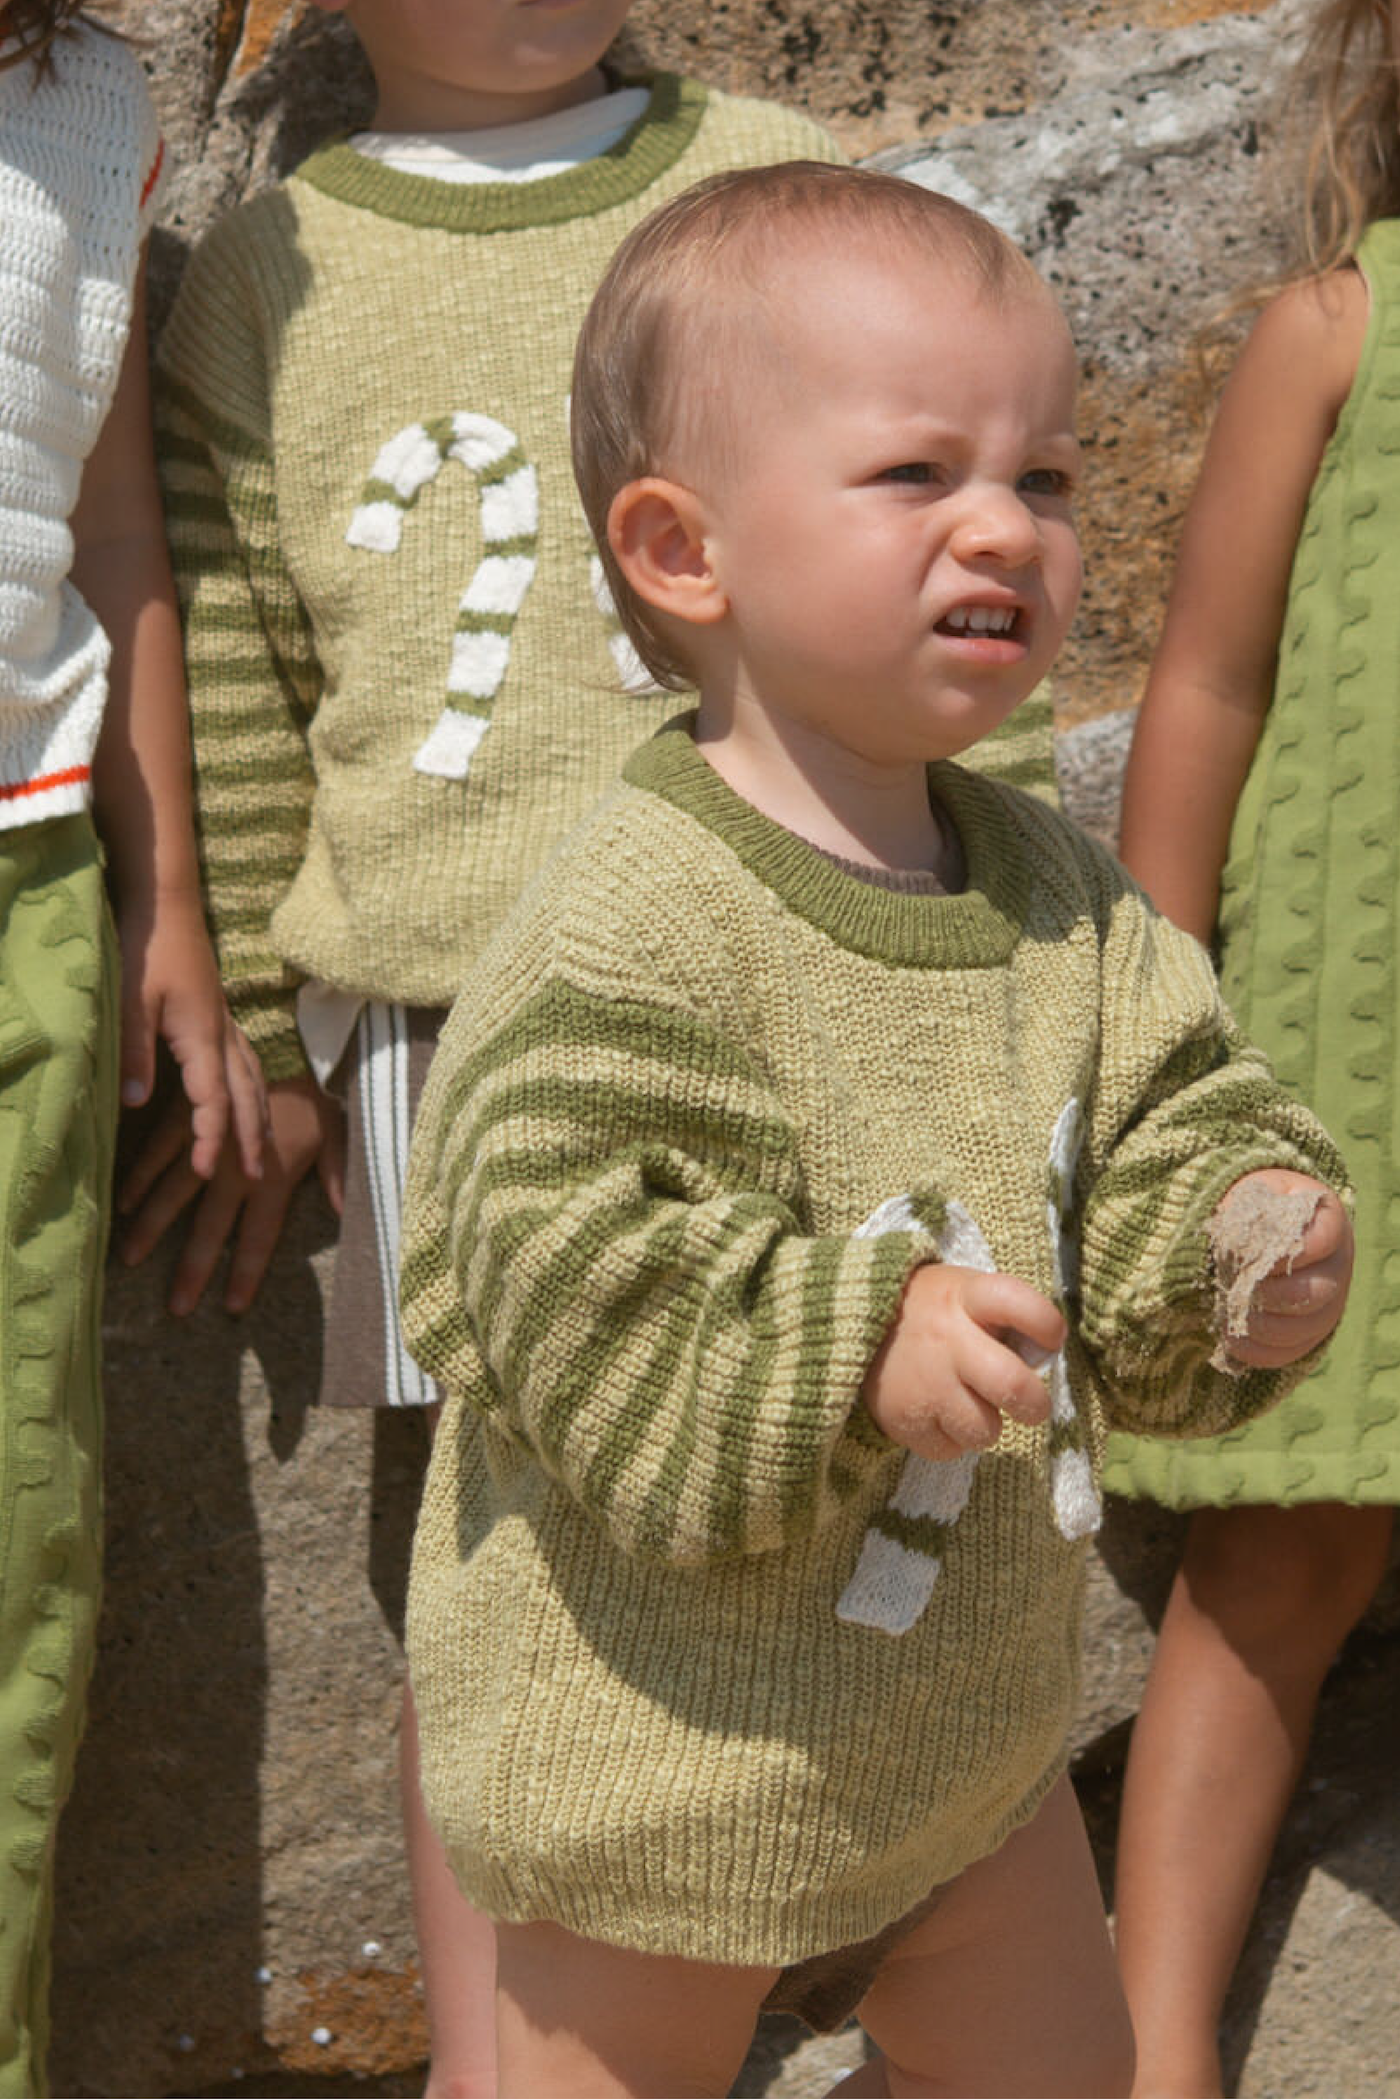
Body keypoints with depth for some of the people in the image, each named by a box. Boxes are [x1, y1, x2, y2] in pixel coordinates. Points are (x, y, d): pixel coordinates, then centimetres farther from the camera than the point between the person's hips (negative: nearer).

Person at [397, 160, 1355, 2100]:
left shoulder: (1060, 892, -2)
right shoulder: (632, 936, -25)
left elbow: (1163, 1129, 6)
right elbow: (548, 1289, -28)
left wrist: (1239, 1243, -14)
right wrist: (854, 1352, -34)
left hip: (966, 1715, 7)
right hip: (662, 1738, -7)